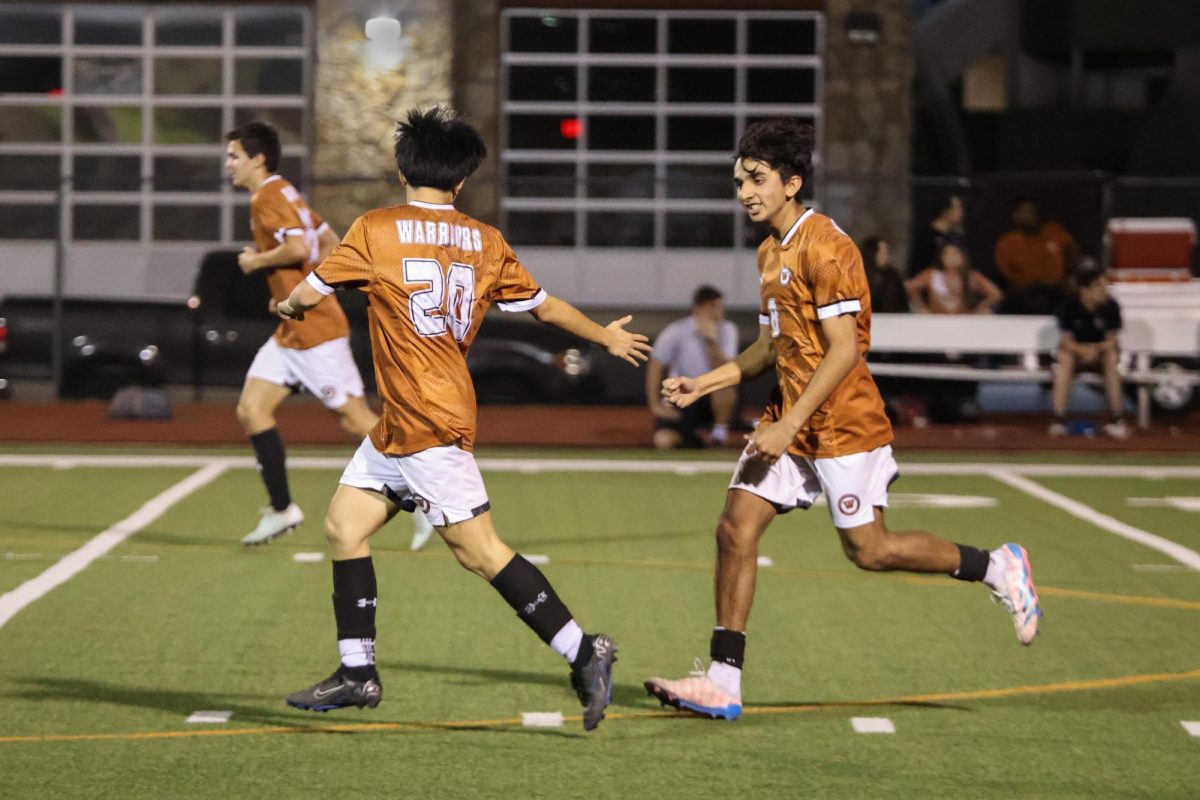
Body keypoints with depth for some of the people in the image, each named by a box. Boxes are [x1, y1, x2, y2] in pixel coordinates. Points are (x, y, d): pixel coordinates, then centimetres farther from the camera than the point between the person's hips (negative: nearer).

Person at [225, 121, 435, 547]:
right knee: (251, 409, 3)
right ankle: (282, 509, 6)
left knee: (356, 418, -6)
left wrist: (256, 260, -13)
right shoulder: (280, 195, 16)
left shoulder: (269, 197, -13)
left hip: (314, 330, -10)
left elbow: (298, 247, -28)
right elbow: (330, 243, 21)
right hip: (292, 332, 10)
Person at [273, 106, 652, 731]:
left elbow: (309, 294, -1)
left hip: (428, 422, -8)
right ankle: (358, 674, 16)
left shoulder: (376, 230, -7)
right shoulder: (485, 241, 8)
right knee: (344, 526, 13)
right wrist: (607, 336, 33)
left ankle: (583, 654, -11)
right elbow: (546, 306, 17)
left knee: (479, 550, -8)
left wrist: (288, 306, 23)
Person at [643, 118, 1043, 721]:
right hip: (790, 422, 8)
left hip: (842, 423, -8)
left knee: (867, 549, -2)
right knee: (735, 529, -3)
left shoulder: (824, 246, -16)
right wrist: (703, 384, 12)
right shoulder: (771, 253, 14)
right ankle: (722, 683, -1)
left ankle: (998, 568, 18)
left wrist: (787, 427, -23)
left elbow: (844, 351, -21)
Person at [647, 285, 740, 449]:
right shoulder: (676, 332, -10)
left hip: (714, 398, 1)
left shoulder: (727, 330, -5)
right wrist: (655, 406, -9)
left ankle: (720, 433, -11)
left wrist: (712, 341, -31)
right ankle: (694, 435, 9)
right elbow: (655, 368, -4)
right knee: (663, 441, -25)